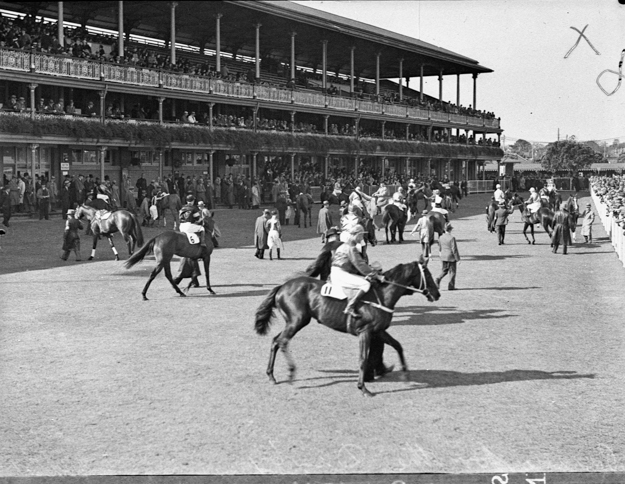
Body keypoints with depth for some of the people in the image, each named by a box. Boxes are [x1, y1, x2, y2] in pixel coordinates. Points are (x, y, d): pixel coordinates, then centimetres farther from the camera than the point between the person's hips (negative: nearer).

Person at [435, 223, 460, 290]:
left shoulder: (441, 237, 1)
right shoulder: (452, 238, -18)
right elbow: (454, 249, -17)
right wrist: (457, 259, -11)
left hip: (443, 257, 5)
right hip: (451, 257, -5)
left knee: (444, 270, 19)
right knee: (452, 271, 6)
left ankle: (439, 279, -5)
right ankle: (451, 286, 8)